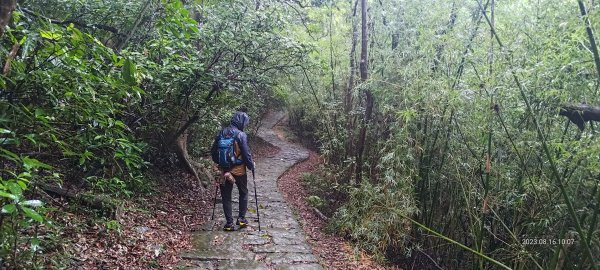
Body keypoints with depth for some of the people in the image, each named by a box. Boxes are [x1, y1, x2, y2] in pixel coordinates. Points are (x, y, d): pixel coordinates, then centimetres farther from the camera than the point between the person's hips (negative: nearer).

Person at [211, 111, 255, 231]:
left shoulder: (221, 133, 1)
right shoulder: (241, 135, -15)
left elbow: (213, 151, 8)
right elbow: (246, 153, -15)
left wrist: (218, 162, 23)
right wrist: (251, 166, 1)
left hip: (224, 170, 3)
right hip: (239, 170, -3)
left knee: (226, 196, 11)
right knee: (243, 193, 18)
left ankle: (229, 223, 10)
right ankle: (241, 218, 17)